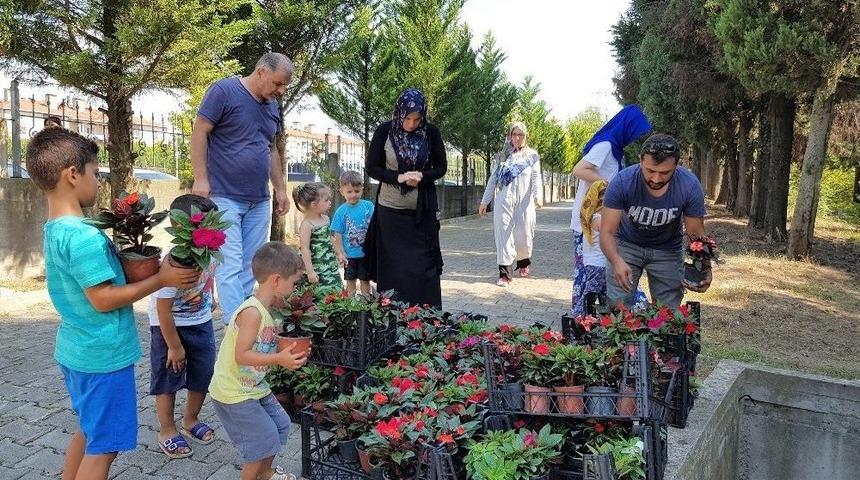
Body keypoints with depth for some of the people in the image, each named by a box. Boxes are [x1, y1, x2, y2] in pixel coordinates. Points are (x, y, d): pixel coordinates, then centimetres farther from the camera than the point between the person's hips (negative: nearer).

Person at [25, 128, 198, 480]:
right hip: (104, 356, -10)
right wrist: (160, 280, -18)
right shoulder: (83, 236, -25)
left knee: (87, 431, 25)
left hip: (76, 350, 10)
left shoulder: (55, 229, 6)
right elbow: (103, 299, -24)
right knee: (103, 447, 5)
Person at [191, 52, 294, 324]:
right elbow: (199, 133, -7)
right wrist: (201, 179, -13)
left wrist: (280, 189, 19)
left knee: (250, 268, 7)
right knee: (230, 266, -9)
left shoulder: (272, 106, 15)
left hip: (259, 202, 6)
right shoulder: (223, 91, -5)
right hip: (224, 197, -6)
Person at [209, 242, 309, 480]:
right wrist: (279, 359, -31)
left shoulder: (267, 309, 2)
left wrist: (288, 352, -2)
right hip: (234, 393, -9)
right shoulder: (252, 312, -26)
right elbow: (241, 355, -27)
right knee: (264, 439, -2)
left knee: (280, 425, 18)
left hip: (255, 386, 9)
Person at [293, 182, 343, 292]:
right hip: (317, 269, -8)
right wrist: (310, 271, -22)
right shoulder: (306, 224, -15)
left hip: (331, 266, 8)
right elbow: (305, 249, -18)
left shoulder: (325, 219, 8)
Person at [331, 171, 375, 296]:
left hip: (366, 253, 0)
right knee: (351, 281, 15)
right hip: (350, 254, 0)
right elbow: (338, 235, -5)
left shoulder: (369, 206, -6)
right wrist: (340, 253, -11)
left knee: (365, 280, 13)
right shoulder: (341, 211, -8)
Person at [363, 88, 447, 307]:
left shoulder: (431, 132, -3)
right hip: (391, 210, 0)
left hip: (422, 211, 1)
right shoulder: (385, 131, -5)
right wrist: (398, 177, -17)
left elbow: (441, 167, 5)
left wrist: (422, 177, -16)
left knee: (424, 268, 1)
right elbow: (371, 167, -1)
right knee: (392, 268, 2)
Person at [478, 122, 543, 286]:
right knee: (504, 235, -7)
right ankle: (505, 273, -6)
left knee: (524, 236, 2)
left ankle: (523, 262, 32)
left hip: (524, 202, -1)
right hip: (504, 202, 1)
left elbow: (536, 177, -2)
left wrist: (538, 196, -20)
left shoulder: (532, 155, 10)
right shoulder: (502, 156, 14)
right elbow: (493, 179, 14)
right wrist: (484, 201, 9)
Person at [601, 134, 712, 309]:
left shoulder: (690, 186, -24)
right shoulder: (622, 182, -28)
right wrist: (617, 261, -47)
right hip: (627, 244, -1)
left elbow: (696, 234, -15)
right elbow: (607, 232, -27)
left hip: (668, 250, 1)